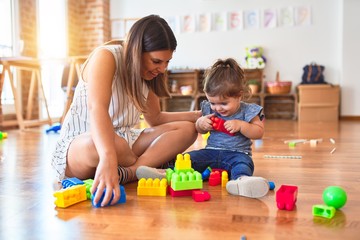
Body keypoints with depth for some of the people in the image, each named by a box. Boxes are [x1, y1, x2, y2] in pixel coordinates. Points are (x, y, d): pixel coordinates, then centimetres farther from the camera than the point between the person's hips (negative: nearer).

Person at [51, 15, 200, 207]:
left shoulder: (147, 75, 4)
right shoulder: (105, 57, -19)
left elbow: (155, 118, 13)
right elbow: (96, 107, -38)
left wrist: (196, 116, 2)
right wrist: (108, 158, -54)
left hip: (123, 142, 7)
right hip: (78, 146, -7)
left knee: (187, 129, -6)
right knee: (105, 144, -43)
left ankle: (127, 173, -25)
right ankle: (145, 168, -11)